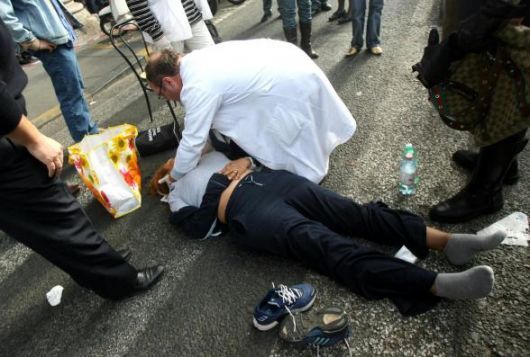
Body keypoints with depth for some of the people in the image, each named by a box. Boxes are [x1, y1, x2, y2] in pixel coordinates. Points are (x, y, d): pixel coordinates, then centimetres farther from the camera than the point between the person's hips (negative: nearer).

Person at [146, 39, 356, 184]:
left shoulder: (197, 87, -22)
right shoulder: (195, 60, 7)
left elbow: (192, 141, -14)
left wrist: (174, 178, 3)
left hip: (293, 86, -10)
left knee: (294, 151, 6)